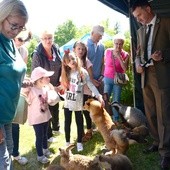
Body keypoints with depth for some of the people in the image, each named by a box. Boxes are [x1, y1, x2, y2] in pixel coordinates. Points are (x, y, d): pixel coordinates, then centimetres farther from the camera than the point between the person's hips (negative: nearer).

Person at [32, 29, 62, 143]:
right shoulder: (37, 54, -22)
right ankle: (48, 135, 27)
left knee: (56, 108, 22)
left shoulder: (56, 50, -5)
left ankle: (56, 128, 46)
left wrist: (60, 82, 7)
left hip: (55, 86, 6)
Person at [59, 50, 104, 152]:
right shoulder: (66, 73, 4)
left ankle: (79, 142, 26)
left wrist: (99, 96, -21)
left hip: (78, 103, -3)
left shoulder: (82, 72, -7)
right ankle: (67, 142, 30)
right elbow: (64, 87, 6)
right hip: (67, 103, 3)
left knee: (79, 123, 9)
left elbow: (91, 85, -12)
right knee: (67, 123, 13)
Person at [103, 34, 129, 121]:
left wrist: (119, 56, -18)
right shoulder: (107, 51, -3)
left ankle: (116, 120, 17)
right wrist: (102, 74, 8)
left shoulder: (125, 55, -5)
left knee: (116, 101, 6)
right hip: (107, 79, 0)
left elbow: (125, 69, -14)